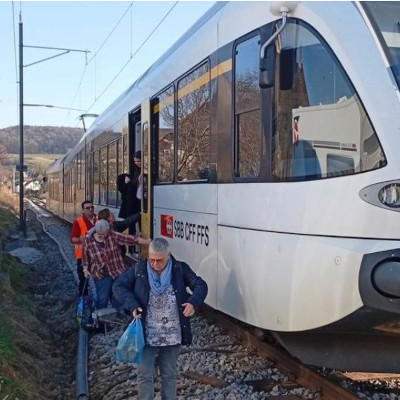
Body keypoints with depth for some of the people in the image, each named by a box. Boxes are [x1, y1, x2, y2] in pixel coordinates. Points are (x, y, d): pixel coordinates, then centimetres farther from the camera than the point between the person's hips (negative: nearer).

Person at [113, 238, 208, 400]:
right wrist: (132, 305, -17)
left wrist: (193, 303, -24)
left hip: (172, 335, 1)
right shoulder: (139, 269, -7)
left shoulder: (180, 269, -6)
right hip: (146, 335, -1)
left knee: (169, 374, 16)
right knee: (144, 375, 5)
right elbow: (118, 286, -2)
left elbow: (200, 285, -4)